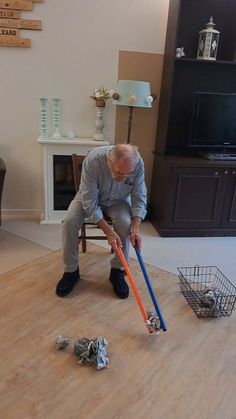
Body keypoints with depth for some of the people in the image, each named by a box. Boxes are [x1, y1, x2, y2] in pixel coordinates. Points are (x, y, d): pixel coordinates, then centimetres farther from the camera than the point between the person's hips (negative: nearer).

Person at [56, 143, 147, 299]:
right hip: (90, 198, -1)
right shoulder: (93, 160, -37)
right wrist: (108, 231, -37)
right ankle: (71, 270, -4)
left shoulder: (138, 163, -29)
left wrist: (136, 228, -32)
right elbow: (90, 202, -32)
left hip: (118, 200, 1)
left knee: (125, 223, -28)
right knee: (69, 221, -25)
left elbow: (139, 198, -19)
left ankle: (117, 271, -6)